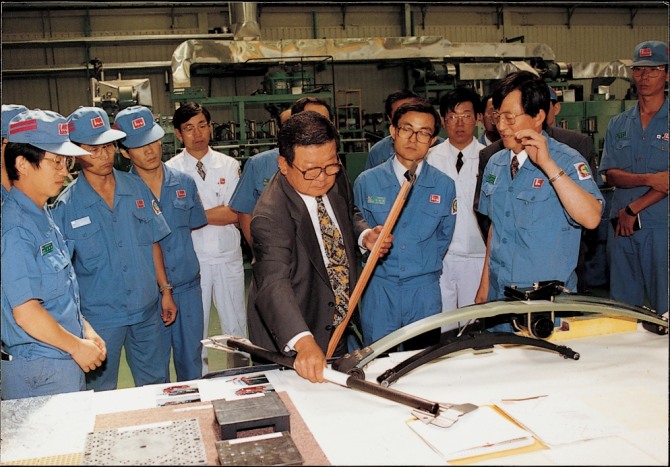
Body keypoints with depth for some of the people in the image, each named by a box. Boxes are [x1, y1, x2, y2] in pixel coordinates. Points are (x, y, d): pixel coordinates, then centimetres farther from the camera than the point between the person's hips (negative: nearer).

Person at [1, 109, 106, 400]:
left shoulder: (43, 217, 10)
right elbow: (25, 312, -22)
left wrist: (86, 331, 11)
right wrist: (77, 346, -12)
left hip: (66, 362, 9)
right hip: (40, 372, -9)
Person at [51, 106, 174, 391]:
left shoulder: (137, 188, 1)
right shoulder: (66, 206, -10)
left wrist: (165, 290, 7)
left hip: (147, 311, 3)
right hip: (99, 316, -3)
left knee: (155, 384, 17)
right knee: (101, 391, 12)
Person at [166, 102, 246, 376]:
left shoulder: (229, 166, 4)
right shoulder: (170, 171, -2)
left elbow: (235, 215, -6)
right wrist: (219, 213, -13)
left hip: (229, 258, 2)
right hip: (192, 261, -2)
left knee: (236, 327, 11)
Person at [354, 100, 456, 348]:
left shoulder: (444, 185, 1)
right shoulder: (367, 182, -2)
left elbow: (443, 237, 11)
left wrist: (424, 267, 9)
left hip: (425, 292, 1)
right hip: (378, 290, -1)